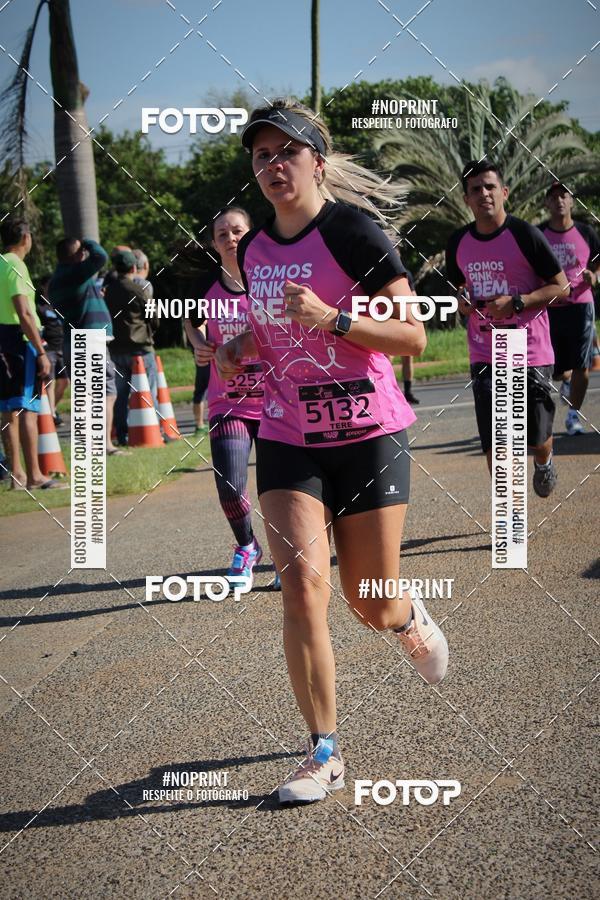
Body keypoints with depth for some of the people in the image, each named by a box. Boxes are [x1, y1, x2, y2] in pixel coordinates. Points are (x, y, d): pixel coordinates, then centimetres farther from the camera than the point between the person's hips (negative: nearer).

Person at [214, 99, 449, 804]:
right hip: (286, 440, 4)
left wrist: (330, 318, -25)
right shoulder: (252, 250, 7)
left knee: (371, 607, 2)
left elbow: (412, 336, -12)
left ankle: (411, 620, 43)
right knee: (302, 579, -14)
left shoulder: (355, 234, -10)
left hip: (368, 436, -3)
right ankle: (324, 753, -4)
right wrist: (241, 346, 3)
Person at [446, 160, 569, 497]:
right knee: (494, 442, -7)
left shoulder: (525, 235, -9)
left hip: (531, 352, -3)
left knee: (536, 438, 8)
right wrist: (460, 302, -3)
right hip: (484, 354, 3)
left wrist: (516, 303, -19)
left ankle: (544, 461, 47)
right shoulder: (459, 242, 4)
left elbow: (561, 287, -5)